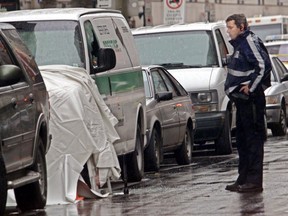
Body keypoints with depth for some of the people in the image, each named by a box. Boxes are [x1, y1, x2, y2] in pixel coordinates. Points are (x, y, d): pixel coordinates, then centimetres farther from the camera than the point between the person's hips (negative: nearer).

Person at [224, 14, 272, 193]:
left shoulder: (249, 42, -15)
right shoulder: (240, 44, 15)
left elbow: (264, 66, -25)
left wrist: (250, 87, -19)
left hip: (251, 99, -11)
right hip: (241, 99, 11)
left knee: (254, 139, -8)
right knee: (242, 140, 14)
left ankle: (255, 181, -7)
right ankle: (244, 179, 20)